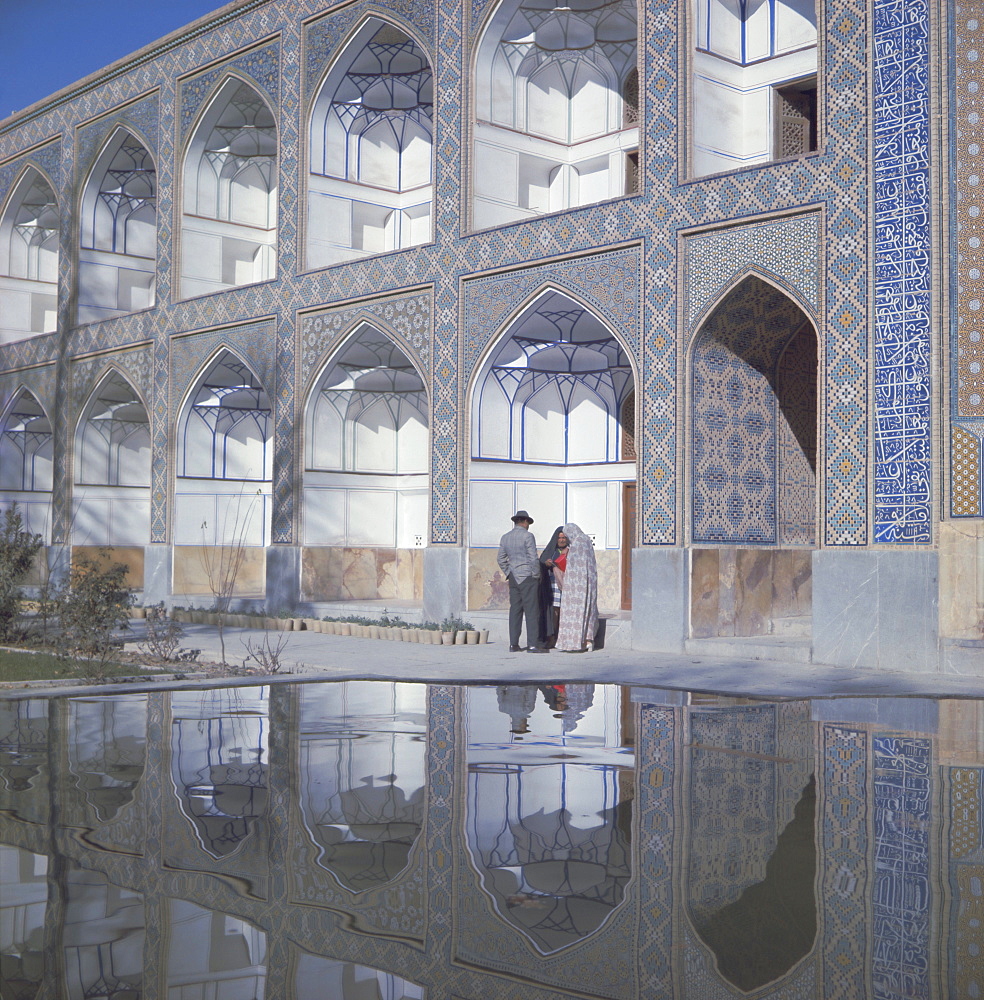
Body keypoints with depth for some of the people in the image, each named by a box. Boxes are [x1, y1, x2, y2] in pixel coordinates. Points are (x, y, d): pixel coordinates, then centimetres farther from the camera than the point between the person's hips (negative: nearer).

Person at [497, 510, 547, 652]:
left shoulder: (505, 537, 10)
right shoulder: (527, 536, -10)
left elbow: (500, 559, 13)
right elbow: (533, 558, -14)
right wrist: (536, 575, -4)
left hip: (513, 578, 7)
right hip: (528, 577, -6)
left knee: (515, 610, 8)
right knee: (532, 611, -4)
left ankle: (513, 644, 6)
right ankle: (533, 644, -6)